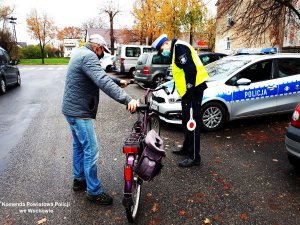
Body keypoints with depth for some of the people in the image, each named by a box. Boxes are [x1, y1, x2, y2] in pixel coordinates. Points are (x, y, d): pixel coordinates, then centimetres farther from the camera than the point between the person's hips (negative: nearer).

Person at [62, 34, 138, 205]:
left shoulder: (80, 53, 15)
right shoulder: (88, 57, -18)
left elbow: (100, 75, 24)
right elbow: (103, 82, -33)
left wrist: (119, 81, 27)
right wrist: (127, 99, -40)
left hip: (73, 108, 11)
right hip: (80, 112, -11)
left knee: (79, 146, 20)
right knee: (91, 151, -4)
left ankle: (79, 180, 35)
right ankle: (94, 192, 7)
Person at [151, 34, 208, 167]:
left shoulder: (179, 47, -11)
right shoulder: (176, 50, 22)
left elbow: (191, 69, -22)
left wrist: (190, 89, -21)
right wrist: (185, 90, 22)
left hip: (193, 90, -11)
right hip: (188, 91, 11)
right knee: (186, 122, 18)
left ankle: (194, 157, 1)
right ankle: (186, 148, 33)